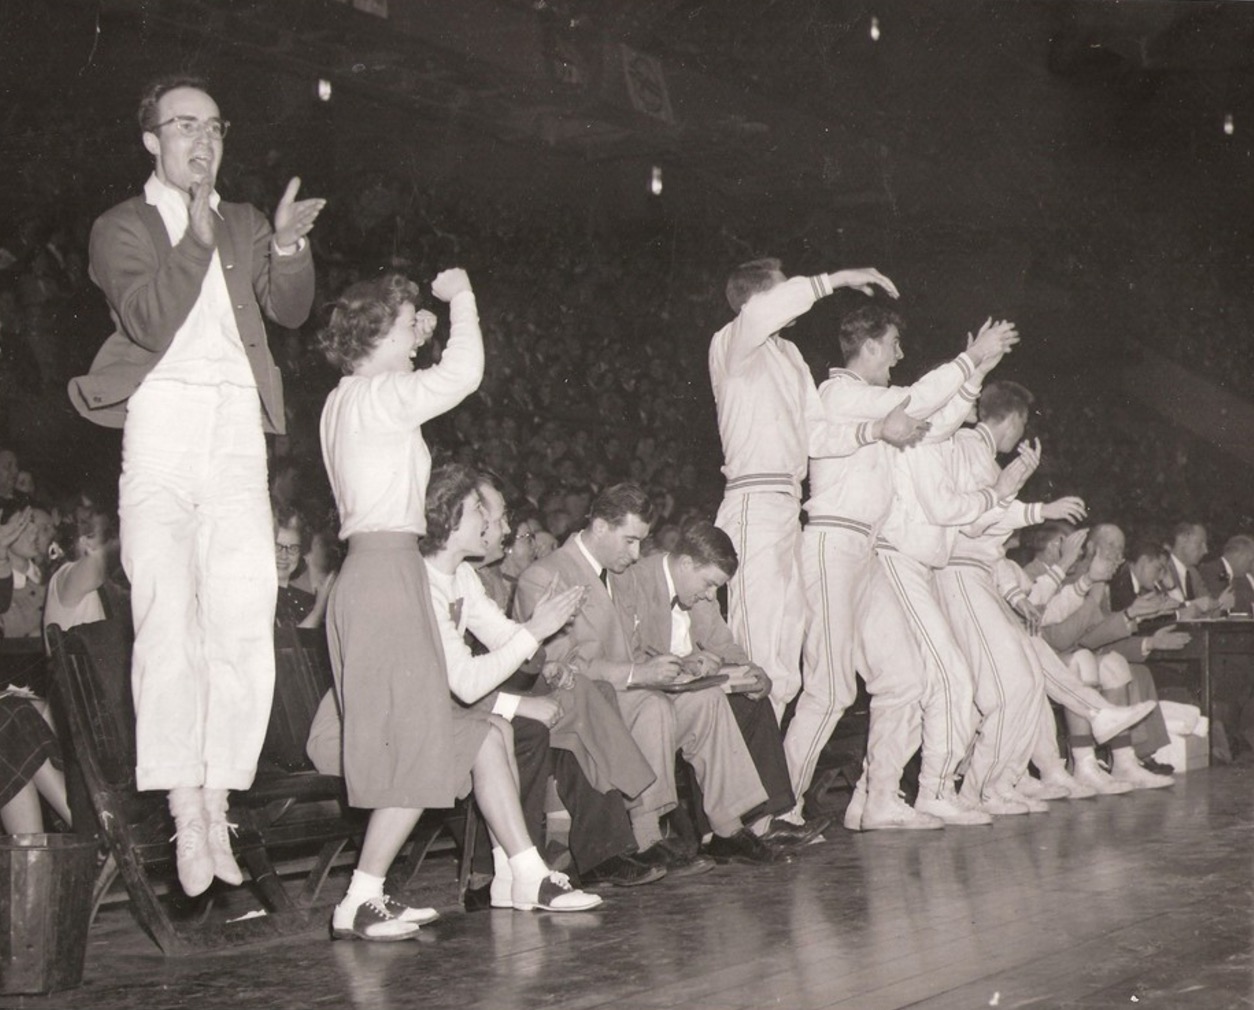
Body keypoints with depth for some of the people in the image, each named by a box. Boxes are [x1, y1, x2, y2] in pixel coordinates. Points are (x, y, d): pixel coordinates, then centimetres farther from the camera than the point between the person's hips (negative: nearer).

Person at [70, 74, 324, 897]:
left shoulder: (245, 225, 22)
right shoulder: (123, 227, 10)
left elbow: (291, 311, 11)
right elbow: (150, 319, -6)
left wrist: (287, 249, -8)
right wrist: (197, 237, -13)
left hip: (238, 435, 3)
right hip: (162, 430, -3)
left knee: (244, 629, -7)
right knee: (167, 624, -10)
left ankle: (218, 807, -3)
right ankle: (187, 816, -9)